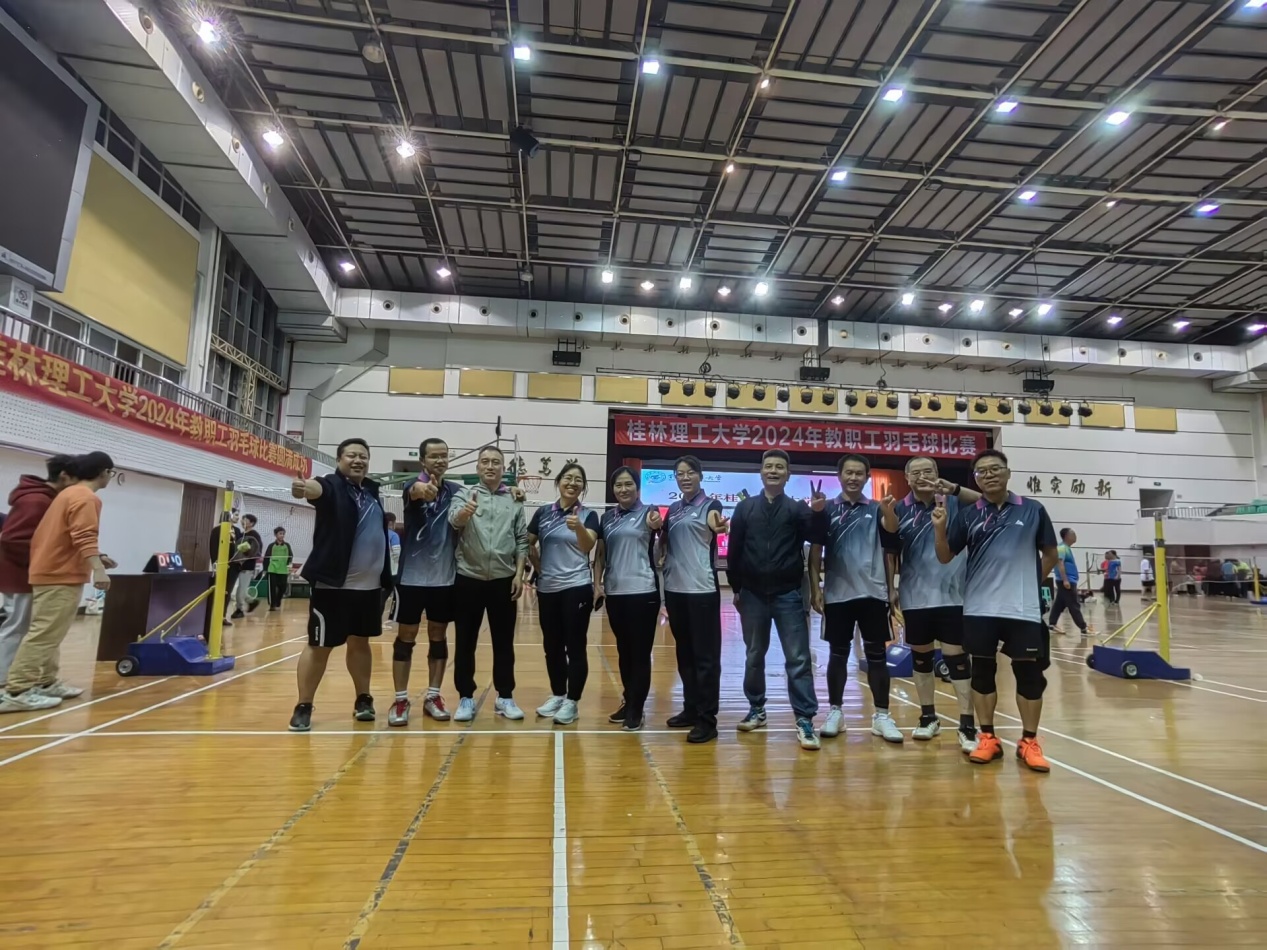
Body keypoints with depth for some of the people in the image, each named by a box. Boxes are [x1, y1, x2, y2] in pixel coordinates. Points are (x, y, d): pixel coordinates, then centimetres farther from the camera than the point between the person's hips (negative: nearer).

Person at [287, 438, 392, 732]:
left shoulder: (372, 490, 10)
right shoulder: (332, 485, -8)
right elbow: (317, 488, -32)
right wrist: (304, 488, -55)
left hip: (369, 585, 6)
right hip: (333, 584, -6)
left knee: (360, 642, 17)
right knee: (319, 646, 2)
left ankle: (363, 699, 28)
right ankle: (303, 707, 15)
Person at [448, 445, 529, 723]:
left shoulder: (514, 501, 6)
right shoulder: (465, 495, 0)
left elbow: (522, 540, 6)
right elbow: (454, 520, -22)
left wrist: (519, 574, -4)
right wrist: (465, 512, -45)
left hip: (504, 581, 1)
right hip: (468, 580, -1)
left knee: (504, 643, 9)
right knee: (465, 643, 7)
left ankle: (505, 697, 21)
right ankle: (466, 698, 21)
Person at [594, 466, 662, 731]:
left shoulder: (648, 512, -5)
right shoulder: (607, 517, 10)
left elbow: (662, 548, -24)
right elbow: (600, 554, 14)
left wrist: (657, 528, -44)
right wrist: (597, 584, 3)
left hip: (643, 592, -5)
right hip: (614, 593, 5)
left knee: (640, 653, 3)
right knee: (623, 651, 16)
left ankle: (636, 710, 12)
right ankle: (627, 702, 29)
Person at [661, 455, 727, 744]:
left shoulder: (710, 504, -6)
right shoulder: (673, 509, 12)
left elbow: (713, 524, -29)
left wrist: (719, 527, -52)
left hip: (702, 589, -6)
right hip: (674, 588, 6)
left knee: (705, 655, -1)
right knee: (684, 653, 15)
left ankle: (707, 719, 6)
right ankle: (690, 709, 27)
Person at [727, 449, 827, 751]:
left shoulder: (797, 508, 3)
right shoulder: (745, 508, 6)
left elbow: (816, 536, -12)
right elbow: (734, 551, 7)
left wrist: (819, 513, -31)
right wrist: (736, 588, 5)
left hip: (788, 594, -1)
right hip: (752, 594, 2)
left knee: (798, 659, -1)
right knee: (754, 656, 13)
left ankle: (804, 720, 4)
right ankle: (756, 709, 29)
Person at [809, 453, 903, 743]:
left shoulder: (876, 508, 5)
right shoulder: (827, 509, 2)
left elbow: (892, 530, -16)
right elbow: (815, 551, 1)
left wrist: (890, 511, -38)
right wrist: (815, 588, -6)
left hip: (873, 592, 1)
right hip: (837, 594, 0)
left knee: (877, 654, 7)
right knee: (838, 653, 8)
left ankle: (882, 715, 18)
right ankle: (835, 711, 19)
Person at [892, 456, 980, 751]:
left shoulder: (953, 503, 1)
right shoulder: (900, 510, 2)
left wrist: (954, 489, -29)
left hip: (951, 595, -2)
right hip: (915, 597, 2)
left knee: (957, 657, 0)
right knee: (920, 656, 12)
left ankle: (967, 725, 9)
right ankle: (928, 717, 26)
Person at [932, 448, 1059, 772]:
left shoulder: (1033, 510, 2)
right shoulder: (967, 515, 3)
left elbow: (1051, 554, 11)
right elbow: (945, 557, 1)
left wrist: (1030, 582, 6)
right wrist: (940, 528, -14)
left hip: (1024, 609, 0)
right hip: (979, 609, 1)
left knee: (1030, 673, 6)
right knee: (982, 672, 8)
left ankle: (1029, 742, 21)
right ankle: (988, 738, 21)